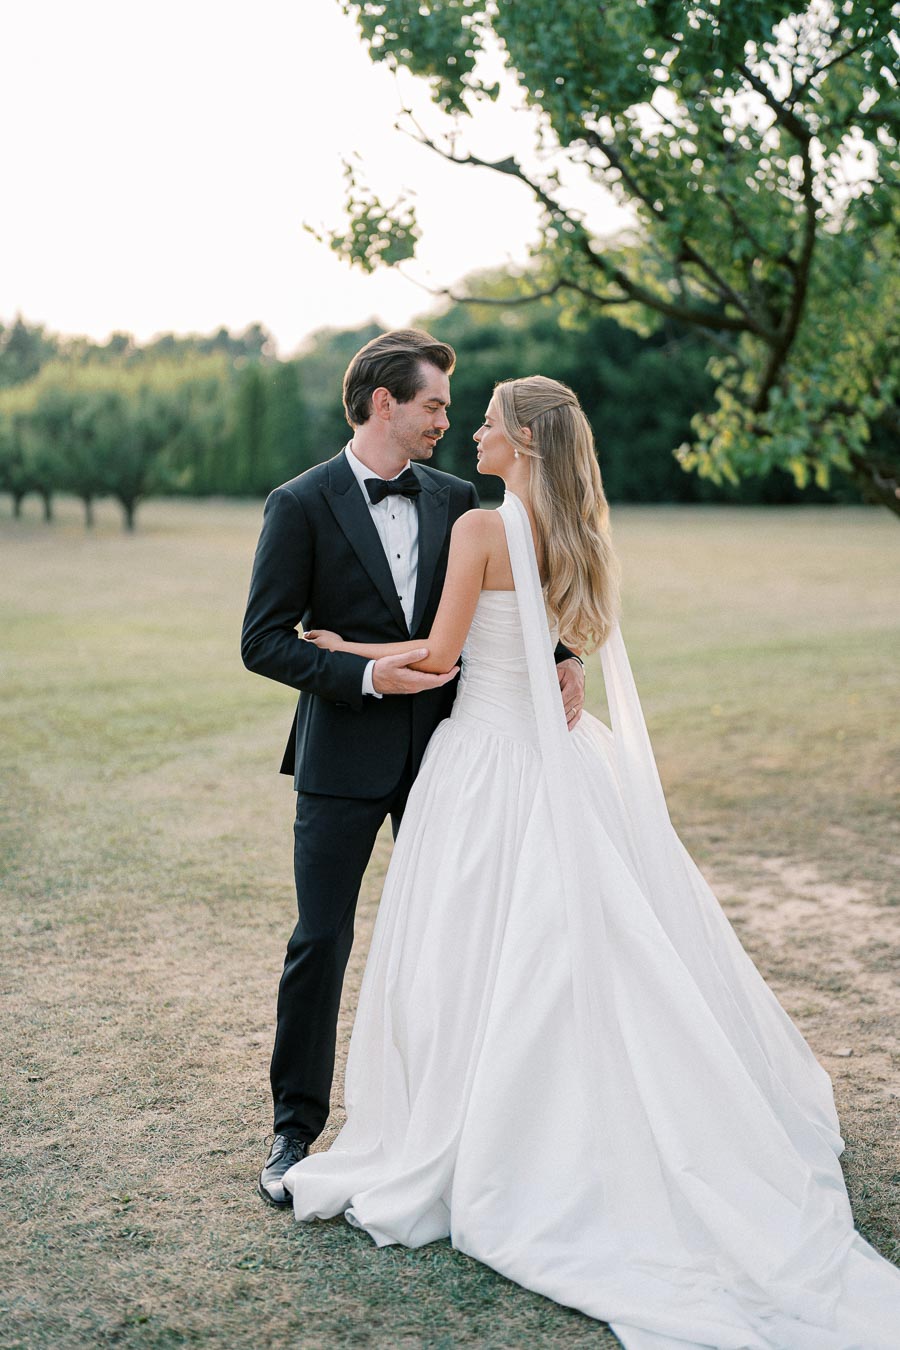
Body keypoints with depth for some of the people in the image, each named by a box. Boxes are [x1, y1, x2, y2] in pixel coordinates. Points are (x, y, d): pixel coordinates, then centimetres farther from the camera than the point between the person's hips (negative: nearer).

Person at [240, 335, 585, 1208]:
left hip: (440, 744, 4)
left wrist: (563, 656, -6)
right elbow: (263, 641, -9)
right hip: (343, 754, -4)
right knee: (320, 942, 1)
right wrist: (364, 676, -20)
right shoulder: (302, 505, -7)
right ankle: (296, 1129, 17)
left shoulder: (454, 500, 6)